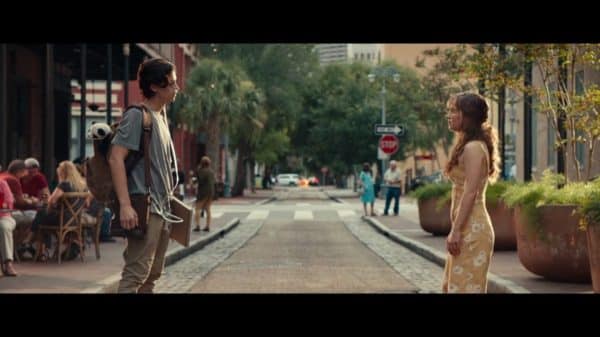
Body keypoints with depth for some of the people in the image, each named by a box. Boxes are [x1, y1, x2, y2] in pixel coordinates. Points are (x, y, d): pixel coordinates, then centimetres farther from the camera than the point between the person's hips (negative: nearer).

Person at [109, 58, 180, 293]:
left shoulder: (161, 116, 16)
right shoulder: (138, 116, -11)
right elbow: (116, 158, -20)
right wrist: (125, 205, -26)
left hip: (162, 209, 10)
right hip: (144, 209, -10)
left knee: (152, 274, 13)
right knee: (136, 274, -13)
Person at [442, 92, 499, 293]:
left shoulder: (473, 148, -14)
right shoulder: (469, 146, 16)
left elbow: (470, 193, -20)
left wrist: (456, 230, -21)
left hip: (471, 229, -10)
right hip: (469, 228, 10)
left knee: (465, 286, -6)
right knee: (455, 284, 15)